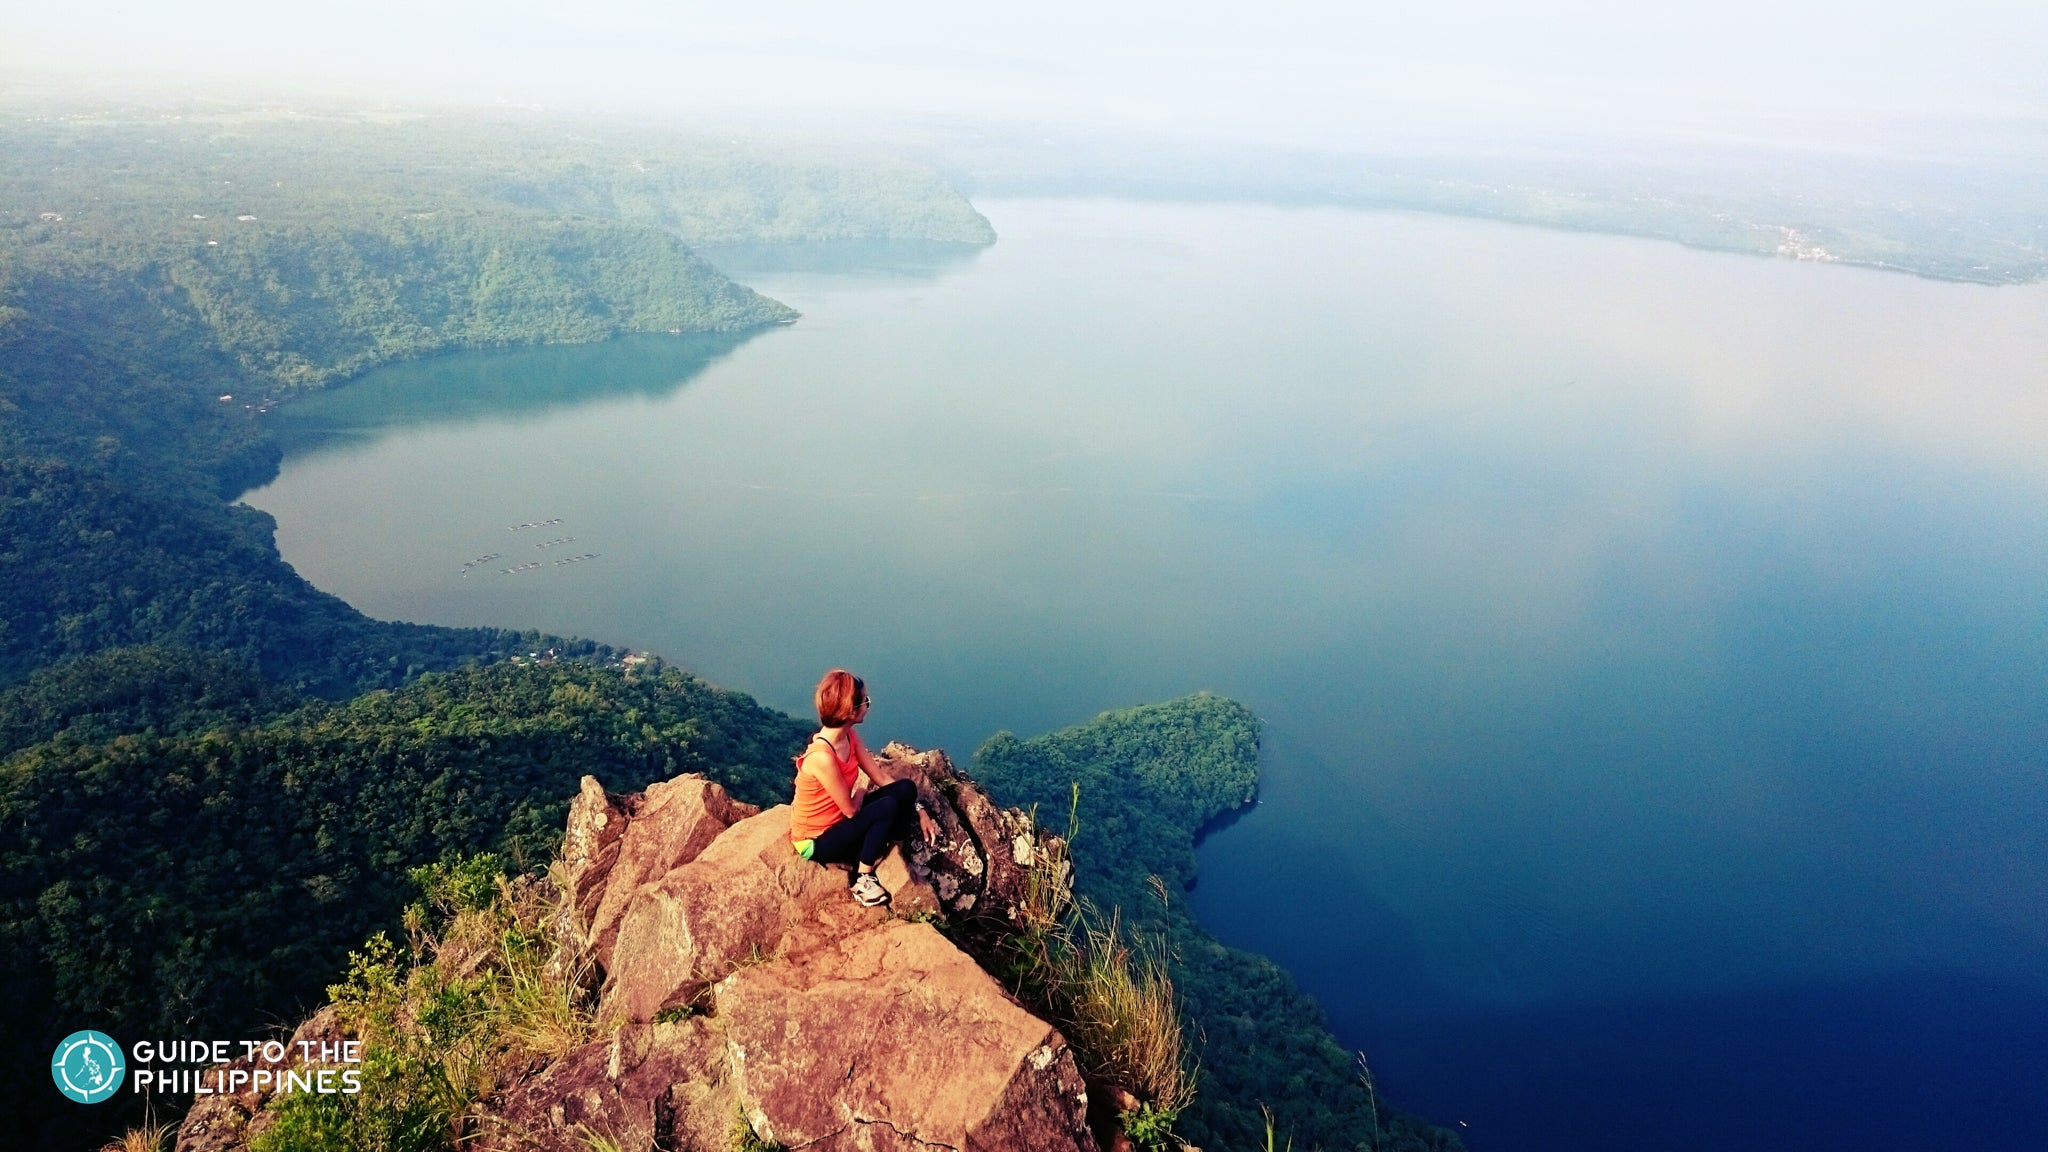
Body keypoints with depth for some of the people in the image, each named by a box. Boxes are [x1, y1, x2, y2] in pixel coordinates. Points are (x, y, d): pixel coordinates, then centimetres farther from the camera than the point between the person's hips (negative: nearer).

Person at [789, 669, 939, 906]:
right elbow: (851, 809, -23)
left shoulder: (849, 736, -6)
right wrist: (861, 792, 0)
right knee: (888, 807, -25)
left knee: (906, 789, -7)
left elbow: (881, 777, 1)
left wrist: (920, 811, -4)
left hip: (839, 820, 8)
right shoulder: (822, 757, -33)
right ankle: (864, 881, -9)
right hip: (817, 842, -8)